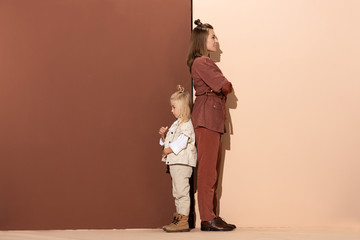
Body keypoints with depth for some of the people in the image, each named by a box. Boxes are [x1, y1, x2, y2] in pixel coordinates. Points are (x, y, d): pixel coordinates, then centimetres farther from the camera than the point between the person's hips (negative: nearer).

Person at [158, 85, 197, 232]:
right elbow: (170, 143, 24)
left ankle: (183, 221, -8)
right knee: (177, 192, 14)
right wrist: (163, 136, 7)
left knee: (181, 191, -10)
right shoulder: (177, 123, 21)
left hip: (182, 162, -11)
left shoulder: (186, 124, -11)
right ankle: (178, 218, 20)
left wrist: (168, 150, -14)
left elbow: (181, 142, -21)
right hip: (174, 163, 11)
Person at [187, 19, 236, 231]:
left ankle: (211, 216, 12)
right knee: (208, 170, -9)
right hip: (206, 118, -10)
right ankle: (208, 219, -6)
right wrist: (228, 87, 6)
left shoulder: (207, 62, 22)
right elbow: (224, 86, -14)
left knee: (212, 171, 8)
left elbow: (222, 90, 20)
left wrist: (223, 89, 1)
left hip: (214, 120, 10)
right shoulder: (201, 62, -9)